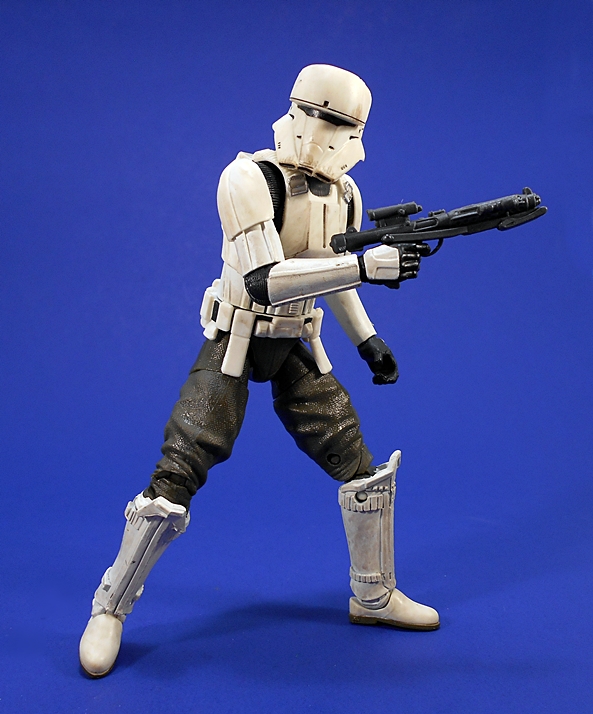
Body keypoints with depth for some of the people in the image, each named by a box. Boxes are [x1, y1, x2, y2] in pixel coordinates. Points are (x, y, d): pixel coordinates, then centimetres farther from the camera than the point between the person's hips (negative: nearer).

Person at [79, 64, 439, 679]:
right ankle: (109, 609, 13)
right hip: (233, 345, -6)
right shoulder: (250, 179, -18)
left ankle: (374, 596, 24)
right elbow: (264, 280, -30)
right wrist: (366, 266, -35)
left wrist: (368, 341, 15)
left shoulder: (344, 194, 4)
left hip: (294, 349, 6)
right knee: (177, 475, -8)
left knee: (360, 464, 4)